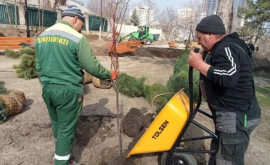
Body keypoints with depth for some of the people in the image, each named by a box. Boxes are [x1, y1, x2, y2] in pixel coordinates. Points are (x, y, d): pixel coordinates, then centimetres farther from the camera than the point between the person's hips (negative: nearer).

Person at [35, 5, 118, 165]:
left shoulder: (41, 36, 6)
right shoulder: (77, 38, -16)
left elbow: (39, 66, 13)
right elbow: (93, 66, -15)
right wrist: (109, 75, 2)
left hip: (47, 89, 7)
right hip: (68, 91, -7)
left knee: (56, 123, 26)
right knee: (66, 128, 9)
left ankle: (61, 145, 49)